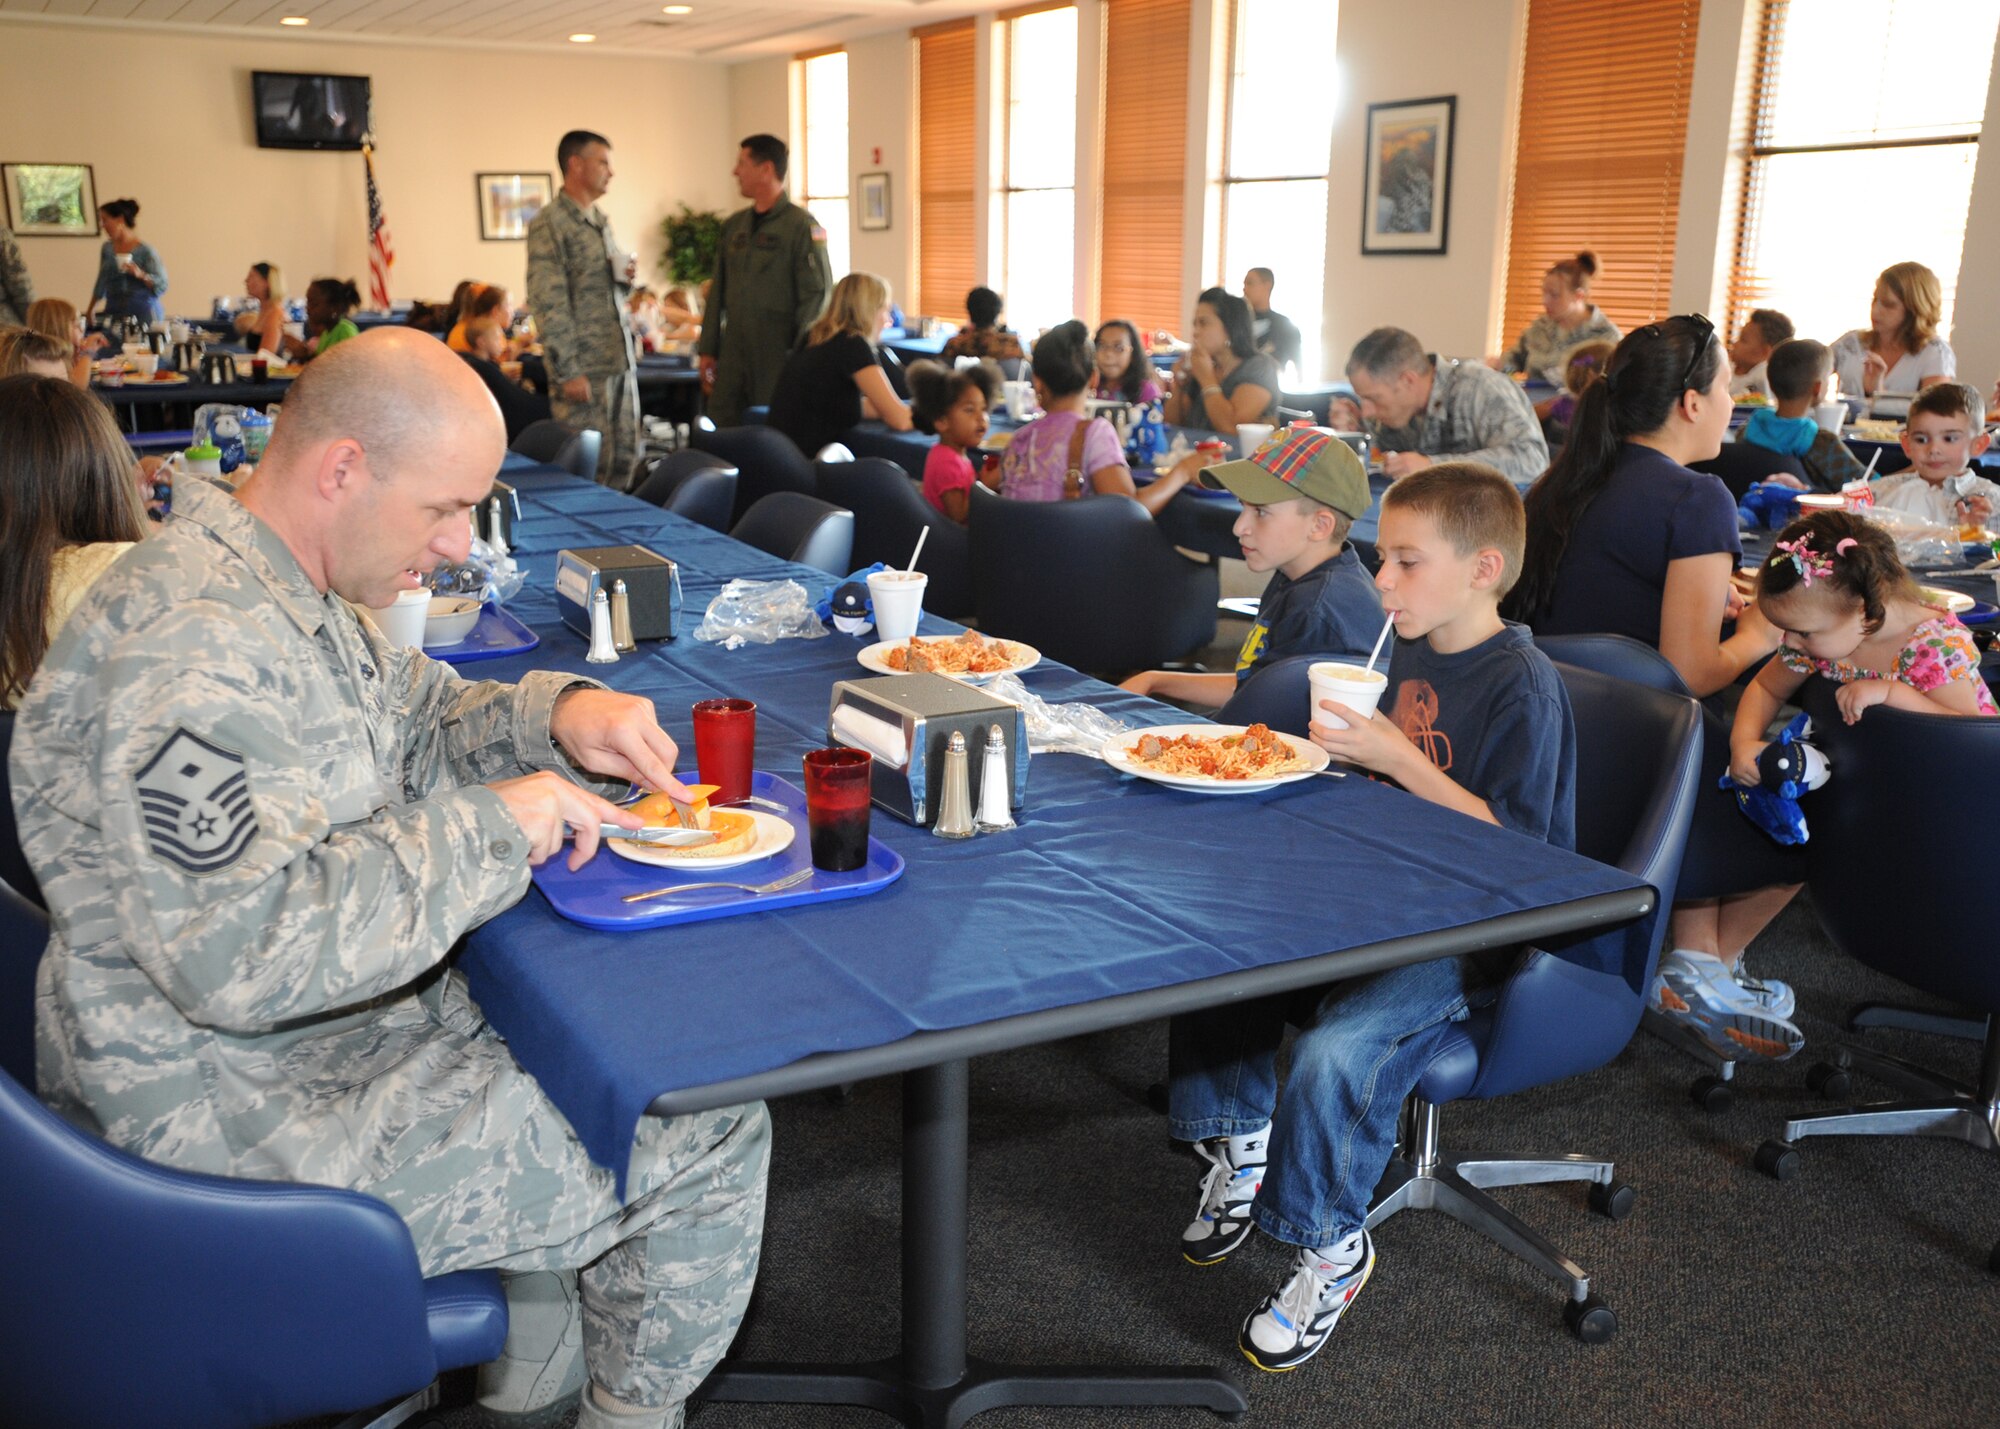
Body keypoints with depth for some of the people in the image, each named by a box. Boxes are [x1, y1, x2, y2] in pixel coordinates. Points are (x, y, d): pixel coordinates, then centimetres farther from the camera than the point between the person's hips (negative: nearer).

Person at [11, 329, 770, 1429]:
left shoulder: (286, 590, 5)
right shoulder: (196, 648, -29)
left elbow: (409, 716, 19)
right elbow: (242, 952, -36)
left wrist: (553, 715, -2)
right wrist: (492, 825, -26)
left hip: (343, 1018, 10)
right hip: (256, 1117, -10)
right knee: (712, 1138, -5)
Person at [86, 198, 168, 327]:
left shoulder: (145, 251, -3)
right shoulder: (107, 249, 12)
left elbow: (162, 287, -7)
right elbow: (101, 283, 23)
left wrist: (141, 275, -23)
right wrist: (90, 310, 28)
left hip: (143, 313, -4)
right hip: (113, 313, 4)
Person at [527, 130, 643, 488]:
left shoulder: (602, 221, 16)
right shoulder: (550, 224, -9)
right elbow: (548, 304, -14)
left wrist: (626, 276, 3)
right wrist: (568, 372, -18)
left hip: (622, 363, 8)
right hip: (585, 368, -8)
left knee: (625, 459, 8)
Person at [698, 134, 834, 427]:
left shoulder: (801, 226, -6)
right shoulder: (734, 225, 15)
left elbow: (816, 296, -10)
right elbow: (718, 292, 19)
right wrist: (707, 350, 14)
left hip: (778, 358, -6)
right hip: (733, 356, 6)